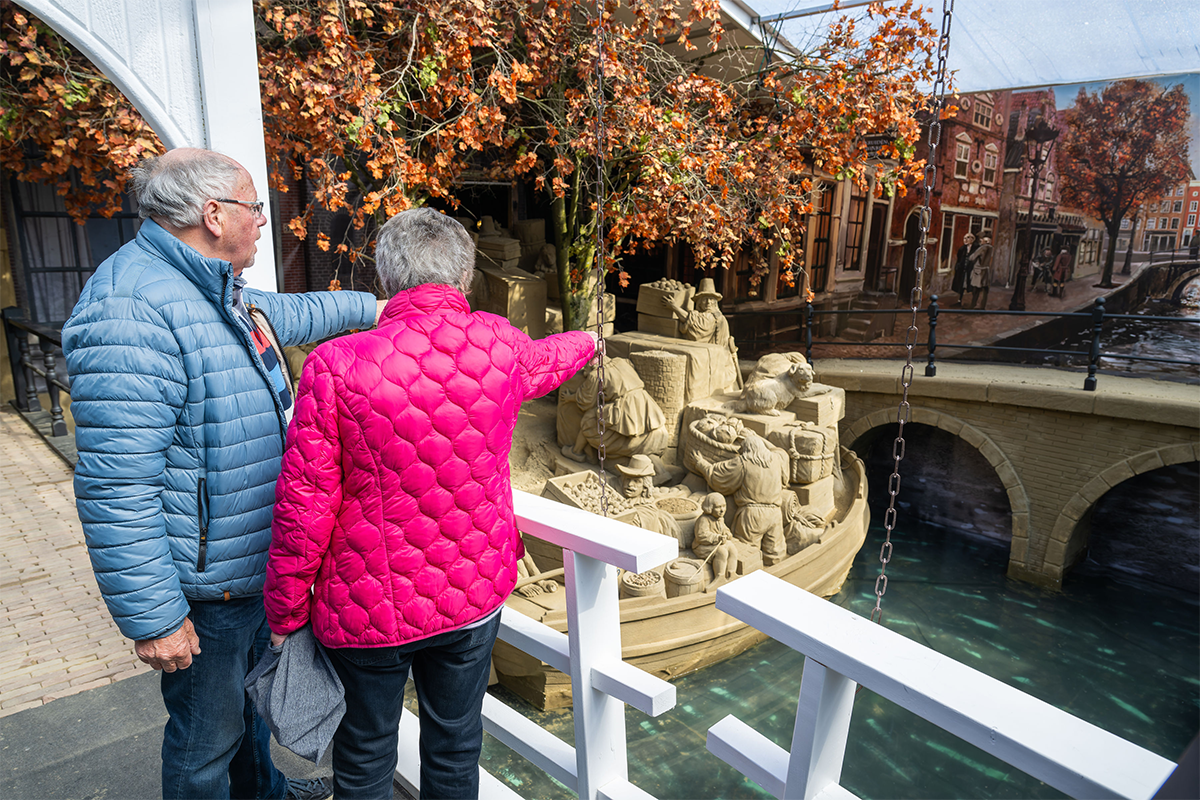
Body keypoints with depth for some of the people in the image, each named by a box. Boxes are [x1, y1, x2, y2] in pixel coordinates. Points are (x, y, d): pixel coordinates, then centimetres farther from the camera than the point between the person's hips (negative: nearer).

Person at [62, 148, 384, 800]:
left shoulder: (218, 291, 6)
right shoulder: (131, 311, -28)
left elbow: (290, 314, 29)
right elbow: (116, 487, -29)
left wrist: (368, 307, 37)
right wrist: (152, 618, -25)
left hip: (256, 563, 10)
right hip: (205, 586, -10)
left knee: (250, 694, 30)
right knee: (208, 735, 12)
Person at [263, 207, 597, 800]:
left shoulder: (336, 365, -18)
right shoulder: (500, 345, -8)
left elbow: (304, 506, -15)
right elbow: (545, 361, 16)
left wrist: (285, 611, 1)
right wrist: (584, 342, 40)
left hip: (367, 608, -2)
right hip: (474, 595, 3)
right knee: (455, 749, 22)